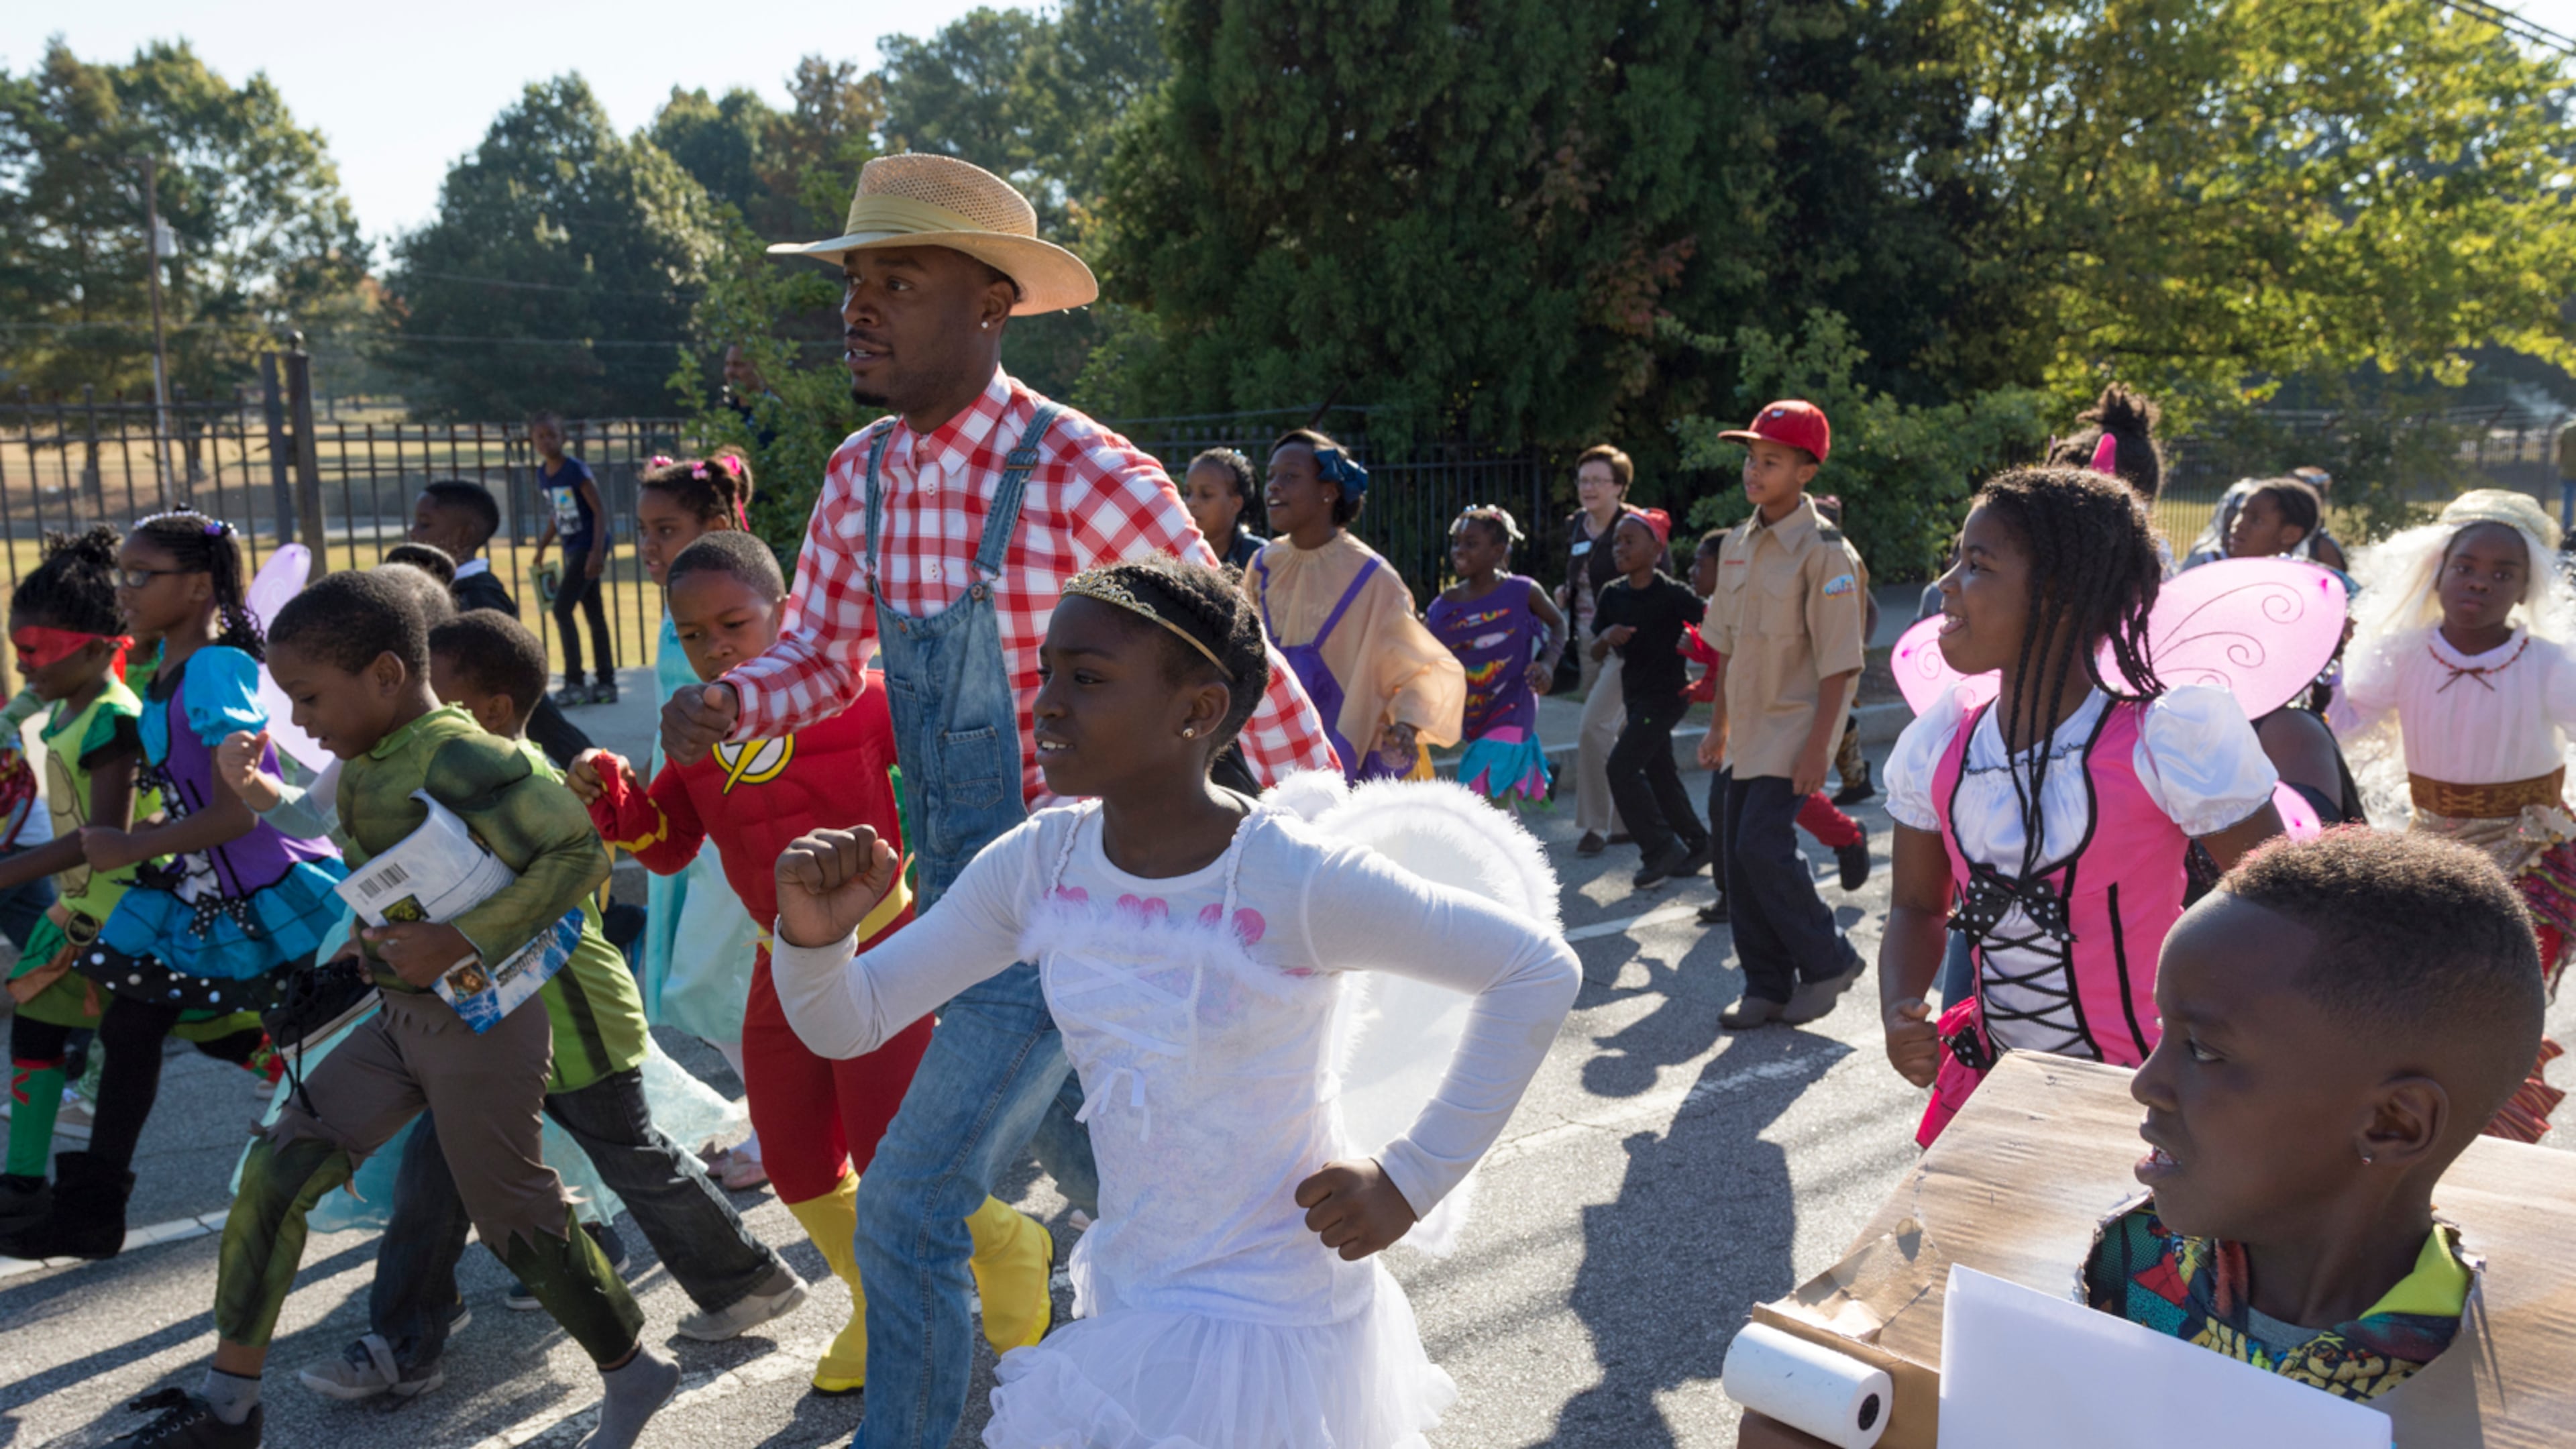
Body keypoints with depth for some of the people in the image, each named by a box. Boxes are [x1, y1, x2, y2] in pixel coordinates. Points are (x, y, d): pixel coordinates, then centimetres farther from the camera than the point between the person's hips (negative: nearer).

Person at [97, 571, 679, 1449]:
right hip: (402, 1016, 9)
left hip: (482, 1021, -9)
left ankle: (633, 1376, 24)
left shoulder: (459, 759, -22)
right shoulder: (367, 766, 6)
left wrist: (460, 942, -28)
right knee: (275, 1172, 6)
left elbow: (578, 853, -27)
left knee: (515, 1220, 3)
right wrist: (376, 943, 4)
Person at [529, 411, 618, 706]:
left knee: (562, 609, -11)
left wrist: (597, 551, -20)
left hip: (589, 546, -8)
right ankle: (606, 683, 14)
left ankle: (575, 683, -6)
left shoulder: (576, 470, -14)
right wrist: (542, 546, 16)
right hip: (573, 549, 8)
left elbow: (600, 510, -14)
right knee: (594, 614, 10)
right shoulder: (543, 474, 8)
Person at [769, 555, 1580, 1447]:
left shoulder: (1293, 883, -25)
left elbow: (1539, 971, -18)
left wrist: (1411, 1179, -17)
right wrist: (814, 937, -25)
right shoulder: (1039, 866, -9)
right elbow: (848, 1023, -2)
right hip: (1126, 1297, 6)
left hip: (1264, 1317, -6)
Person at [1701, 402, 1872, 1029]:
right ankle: (1767, 987, 19)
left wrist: (1816, 747, -20)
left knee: (1764, 846, -15)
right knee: (1741, 855, 7)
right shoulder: (1738, 545, 9)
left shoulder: (1824, 551, -13)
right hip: (1750, 729, 7)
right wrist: (1719, 726, 17)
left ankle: (1828, 961, 7)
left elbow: (1838, 663, -15)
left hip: (1796, 724, -7)